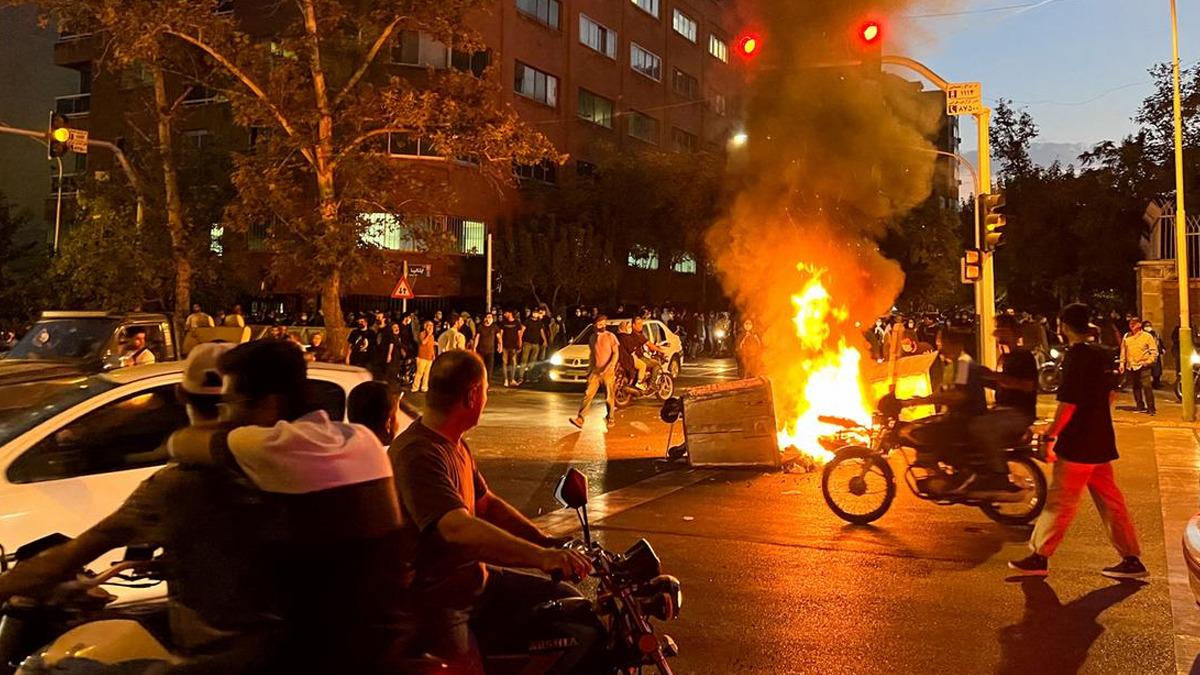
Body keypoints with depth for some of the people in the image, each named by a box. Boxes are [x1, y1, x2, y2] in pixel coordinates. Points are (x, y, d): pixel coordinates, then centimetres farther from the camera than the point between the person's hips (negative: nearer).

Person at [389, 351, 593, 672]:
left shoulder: (456, 446, 9)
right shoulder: (417, 454, -25)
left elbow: (487, 504, 15)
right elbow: (458, 529, -38)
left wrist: (550, 544, 4)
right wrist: (541, 556, -46)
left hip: (475, 578, 9)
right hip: (436, 600, -9)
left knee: (569, 602, 9)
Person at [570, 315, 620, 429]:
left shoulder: (610, 336, -3)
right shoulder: (593, 337, 11)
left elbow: (616, 353, -7)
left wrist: (609, 367, -19)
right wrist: (590, 368, 15)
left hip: (608, 372, -3)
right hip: (595, 371, 3)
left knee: (609, 397, 5)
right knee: (588, 394, -7)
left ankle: (610, 419, 21)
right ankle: (580, 419, -13)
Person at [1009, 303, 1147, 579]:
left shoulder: (1075, 357, -18)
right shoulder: (1101, 355, 8)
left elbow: (1067, 405, -20)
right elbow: (1108, 396, 17)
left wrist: (1049, 435, -11)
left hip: (1077, 445, -8)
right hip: (1101, 443, 8)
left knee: (1059, 503, -1)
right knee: (1110, 501, 13)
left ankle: (1038, 557, 7)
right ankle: (1131, 559, 16)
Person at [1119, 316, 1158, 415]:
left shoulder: (1147, 336, 0)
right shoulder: (1126, 337, 12)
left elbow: (1154, 351, 0)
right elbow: (1123, 351, 17)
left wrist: (1148, 361, -11)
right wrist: (1122, 363, 11)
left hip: (1143, 366, -5)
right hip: (1131, 366, 5)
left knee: (1147, 386, -12)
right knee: (1136, 388, 9)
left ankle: (1151, 408, -10)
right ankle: (1140, 407, 18)